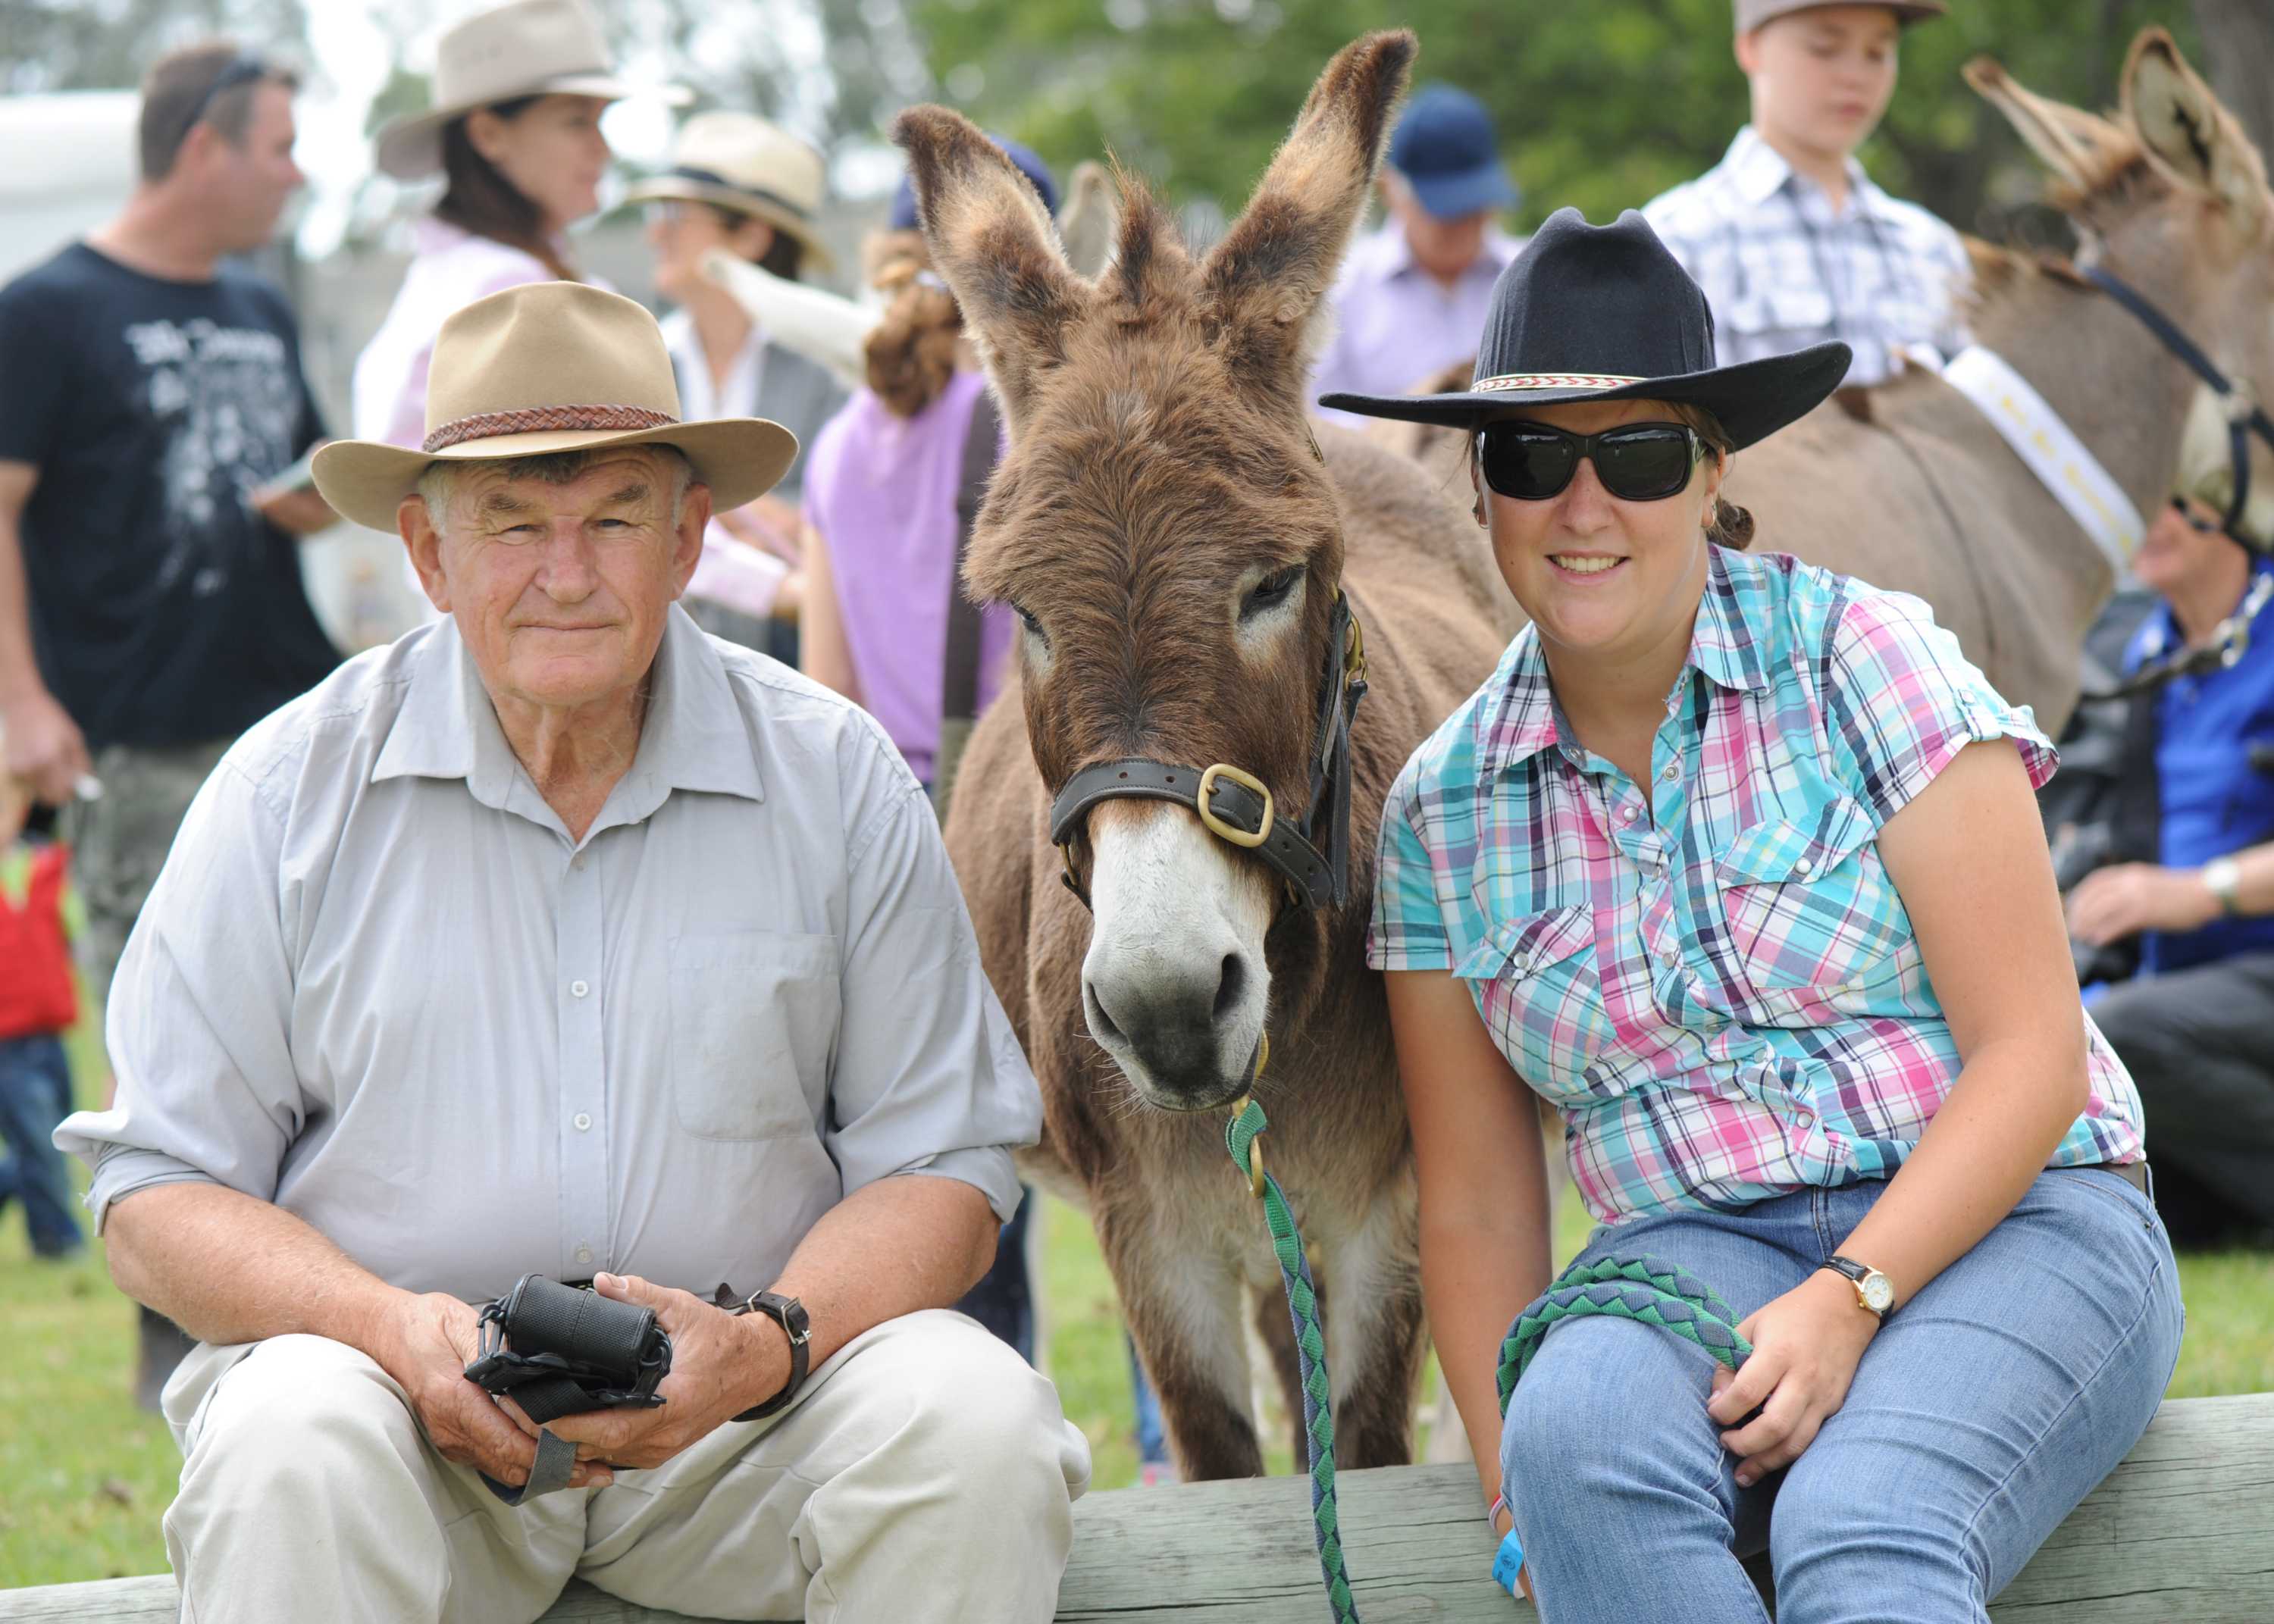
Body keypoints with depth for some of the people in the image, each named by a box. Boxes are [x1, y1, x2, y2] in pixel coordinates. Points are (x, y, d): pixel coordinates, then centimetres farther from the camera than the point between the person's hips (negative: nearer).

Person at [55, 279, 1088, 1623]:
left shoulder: (837, 781, 3)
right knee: (291, 1448, -34)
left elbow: (940, 1161, 4)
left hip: (753, 1410, 1)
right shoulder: (291, 792, 1)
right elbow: (160, 1195, 0)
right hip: (402, 1385, -1)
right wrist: (398, 1331, -20)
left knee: (975, 1420, -27)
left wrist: (767, 1347, -18)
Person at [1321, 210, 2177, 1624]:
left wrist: (1848, 1300, -19)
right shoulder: (1442, 812, 8)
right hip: (1696, 1244, 3)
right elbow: (1476, 1204, 11)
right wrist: (1514, 1464, -6)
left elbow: (2033, 1053, -7)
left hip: (2007, 1226, -3)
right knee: (1581, 1445, -33)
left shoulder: (1860, 659, -2)